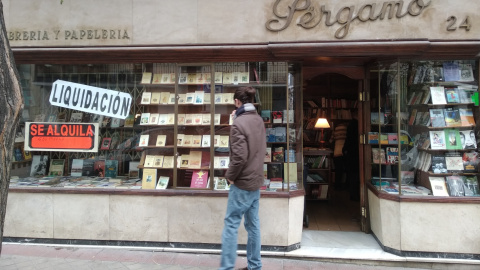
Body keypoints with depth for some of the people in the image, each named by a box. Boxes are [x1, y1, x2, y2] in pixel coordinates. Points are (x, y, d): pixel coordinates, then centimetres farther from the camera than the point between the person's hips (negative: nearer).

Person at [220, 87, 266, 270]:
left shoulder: (238, 124, -18)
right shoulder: (259, 120, 6)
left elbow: (239, 157, -24)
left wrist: (229, 176, -7)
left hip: (242, 182, -8)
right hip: (256, 180, 8)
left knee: (231, 224, 2)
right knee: (253, 224, 15)